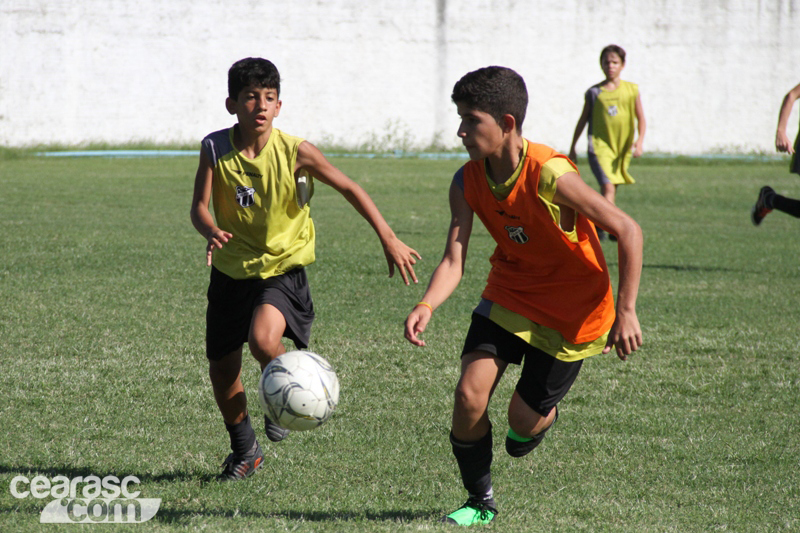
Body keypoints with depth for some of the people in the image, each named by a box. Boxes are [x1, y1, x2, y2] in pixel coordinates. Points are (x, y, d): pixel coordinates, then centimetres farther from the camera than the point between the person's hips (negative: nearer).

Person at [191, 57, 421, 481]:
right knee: (221, 368, 8)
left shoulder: (295, 152, -15)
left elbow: (349, 189, -6)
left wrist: (389, 240, -8)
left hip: (283, 268, -3)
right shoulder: (215, 148, -11)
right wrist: (212, 233, -35)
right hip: (231, 270, 3)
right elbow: (199, 207, -12)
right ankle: (244, 450, 34)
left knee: (263, 339, -30)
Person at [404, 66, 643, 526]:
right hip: (510, 295, 4)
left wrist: (626, 312, -22)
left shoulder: (551, 176, -29)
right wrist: (426, 306, -35)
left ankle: (543, 415, 40)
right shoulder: (468, 183, -11)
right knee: (469, 394, -13)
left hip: (573, 310, -4)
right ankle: (481, 502, 10)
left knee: (524, 420, -1)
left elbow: (628, 231, -23)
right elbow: (454, 261, -14)